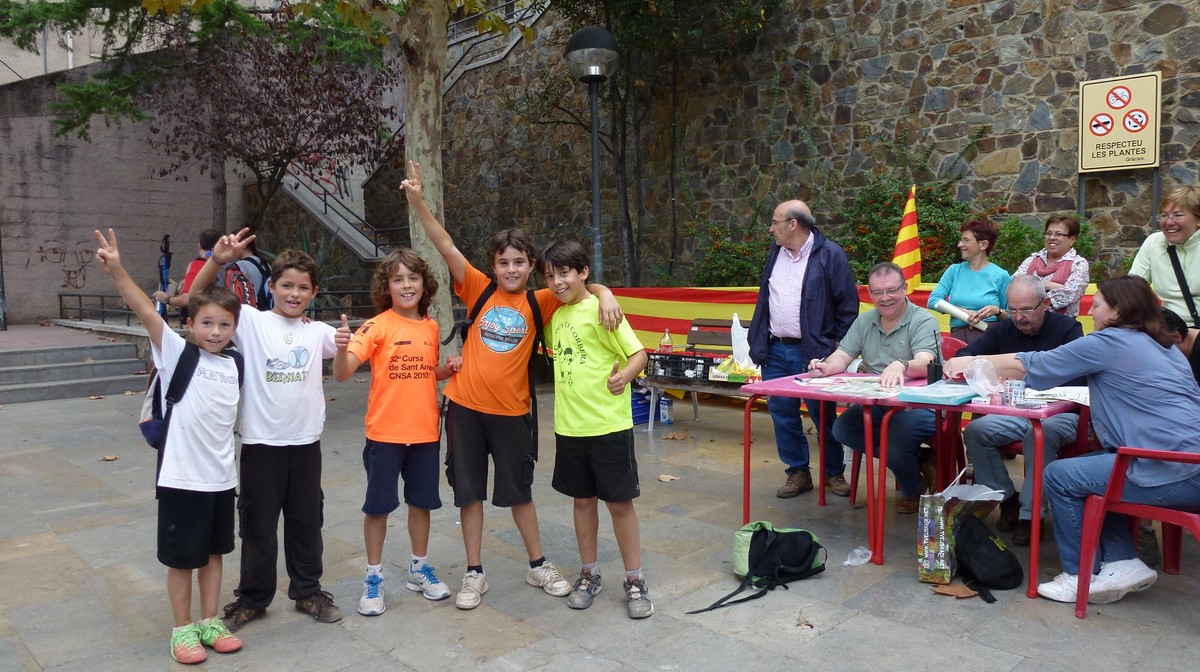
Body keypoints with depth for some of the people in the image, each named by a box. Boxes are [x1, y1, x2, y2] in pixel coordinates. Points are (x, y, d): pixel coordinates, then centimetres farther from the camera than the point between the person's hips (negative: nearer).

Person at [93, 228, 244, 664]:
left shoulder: (235, 365, 4)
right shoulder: (177, 354, -9)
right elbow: (147, 312, -22)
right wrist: (117, 272, -34)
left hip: (222, 476, 5)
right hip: (181, 477, -4)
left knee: (213, 551, 16)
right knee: (181, 557, 8)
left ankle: (209, 623, 31)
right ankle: (182, 630, 24)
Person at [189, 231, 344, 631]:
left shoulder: (318, 332, 6)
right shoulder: (251, 322, -3)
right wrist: (217, 260, -23)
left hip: (306, 442, 3)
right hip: (261, 443, -3)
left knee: (306, 522, 15)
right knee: (258, 526, 10)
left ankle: (308, 591, 31)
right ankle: (252, 598, 27)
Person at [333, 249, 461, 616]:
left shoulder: (431, 327, 5)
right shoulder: (378, 326, -11)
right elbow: (342, 372, -21)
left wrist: (448, 369, -1)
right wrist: (342, 348, -41)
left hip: (425, 431, 4)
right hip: (385, 433, -4)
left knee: (421, 502, 15)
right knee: (378, 506, 6)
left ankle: (419, 569, 31)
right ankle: (373, 577, 21)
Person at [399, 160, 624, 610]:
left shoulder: (539, 303, 0)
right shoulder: (479, 290, -2)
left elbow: (583, 285, 0)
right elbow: (446, 246, -9)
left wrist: (605, 295, -22)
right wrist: (417, 202, -18)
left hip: (512, 411, 0)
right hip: (465, 407, 0)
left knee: (519, 491, 13)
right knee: (469, 490, 9)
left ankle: (538, 566, 30)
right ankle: (474, 574, 24)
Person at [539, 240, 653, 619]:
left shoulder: (600, 310, -11)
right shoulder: (555, 315, 9)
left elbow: (638, 353, -15)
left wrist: (624, 376, -32)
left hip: (609, 425, -6)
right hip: (569, 426, 6)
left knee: (620, 501, 4)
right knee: (582, 499, 16)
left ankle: (634, 581, 18)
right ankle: (589, 574, 31)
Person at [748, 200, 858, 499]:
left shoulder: (830, 254, -8)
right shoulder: (776, 252, 11)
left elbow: (848, 304, -6)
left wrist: (838, 347, -7)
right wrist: (758, 340, 8)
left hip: (812, 352, -5)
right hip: (775, 351, 6)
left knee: (823, 415, 5)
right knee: (782, 414, 8)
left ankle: (834, 473, 22)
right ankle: (797, 472, 22)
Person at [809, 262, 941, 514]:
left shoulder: (923, 321, -7)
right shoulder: (864, 322, 11)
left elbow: (924, 364, -25)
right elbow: (842, 357, 4)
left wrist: (901, 366, -49)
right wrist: (827, 366, -21)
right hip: (876, 404, 6)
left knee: (899, 434, -33)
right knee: (842, 428, -17)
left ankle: (913, 490, 3)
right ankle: (915, 460, -5)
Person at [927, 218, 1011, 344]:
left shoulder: (1000, 276, 5)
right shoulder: (954, 270, 13)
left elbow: (1010, 316, 10)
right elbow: (933, 300, 1)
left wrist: (997, 311, -12)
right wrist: (964, 312, -11)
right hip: (958, 334, 1)